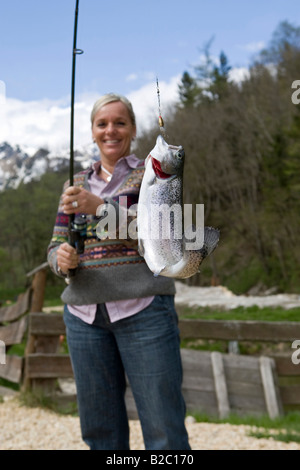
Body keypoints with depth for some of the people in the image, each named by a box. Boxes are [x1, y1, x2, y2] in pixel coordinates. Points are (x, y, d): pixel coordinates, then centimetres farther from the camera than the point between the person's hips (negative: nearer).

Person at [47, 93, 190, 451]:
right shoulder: (78, 184, 17)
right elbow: (55, 247, 16)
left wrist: (100, 206, -21)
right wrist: (62, 259, -9)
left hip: (142, 309, -4)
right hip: (84, 312, 4)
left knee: (164, 431, -5)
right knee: (99, 429, 9)